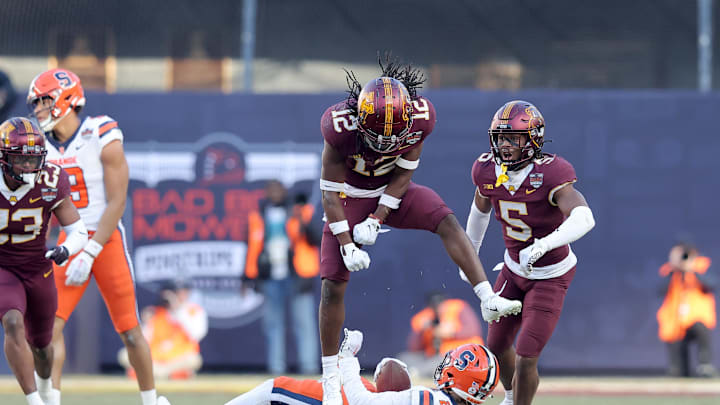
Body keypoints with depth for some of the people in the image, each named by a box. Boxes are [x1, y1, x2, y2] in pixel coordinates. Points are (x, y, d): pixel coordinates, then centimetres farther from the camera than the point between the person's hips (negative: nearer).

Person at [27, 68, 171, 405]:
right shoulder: (43, 146, 3)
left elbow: (116, 203, -16)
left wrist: (89, 254, -20)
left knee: (129, 332, 3)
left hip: (106, 239, -4)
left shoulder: (103, 140, -13)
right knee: (50, 324, -12)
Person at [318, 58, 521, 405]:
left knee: (447, 222, -22)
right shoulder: (341, 127, -33)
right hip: (351, 196, -2)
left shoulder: (419, 118, -25)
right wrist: (346, 244, -22)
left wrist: (376, 220, -18)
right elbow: (331, 191, -21)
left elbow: (403, 175, -10)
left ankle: (489, 301, -24)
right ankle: (330, 377, 5)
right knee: (333, 284, -7)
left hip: (392, 193, 2)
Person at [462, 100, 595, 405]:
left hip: (551, 275, -6)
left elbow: (584, 219, -47)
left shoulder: (549, 176, -31)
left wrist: (541, 246, -58)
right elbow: (480, 208, 13)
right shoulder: (488, 171, -11)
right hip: (514, 268, 6)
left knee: (526, 358, -9)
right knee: (497, 345, 18)